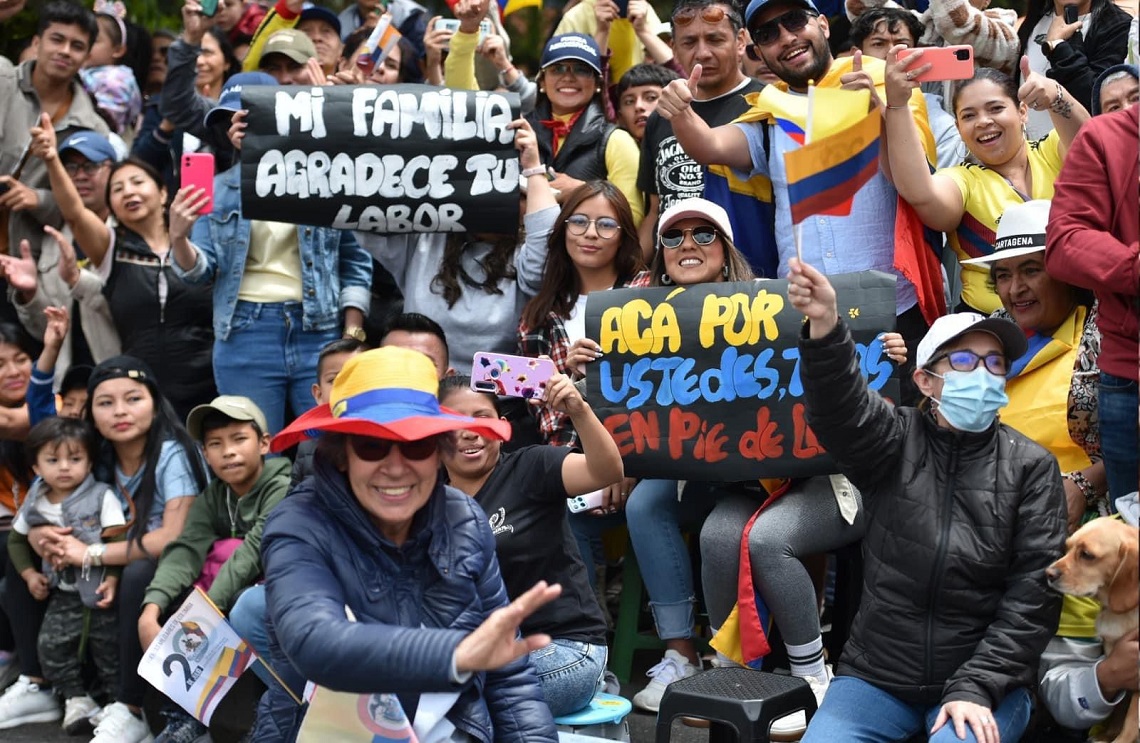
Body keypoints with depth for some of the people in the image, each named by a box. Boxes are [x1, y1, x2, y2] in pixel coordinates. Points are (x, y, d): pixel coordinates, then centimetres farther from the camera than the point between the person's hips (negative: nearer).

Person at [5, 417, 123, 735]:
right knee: (52, 643, 0)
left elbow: (120, 542, -14)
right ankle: (75, 697, 16)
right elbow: (17, 540, 17)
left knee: (107, 643, -1)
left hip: (100, 590, -5)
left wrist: (113, 578, -24)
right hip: (62, 592, 5)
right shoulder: (34, 505, 2)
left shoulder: (101, 497, -12)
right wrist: (29, 573, 5)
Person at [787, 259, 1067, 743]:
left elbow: (1035, 591, -4)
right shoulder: (893, 441, 2)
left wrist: (977, 687, -13)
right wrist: (824, 326, -40)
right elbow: (839, 406, -20)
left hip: (985, 680, -1)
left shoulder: (1031, 467, 2)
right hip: (876, 676, 1)